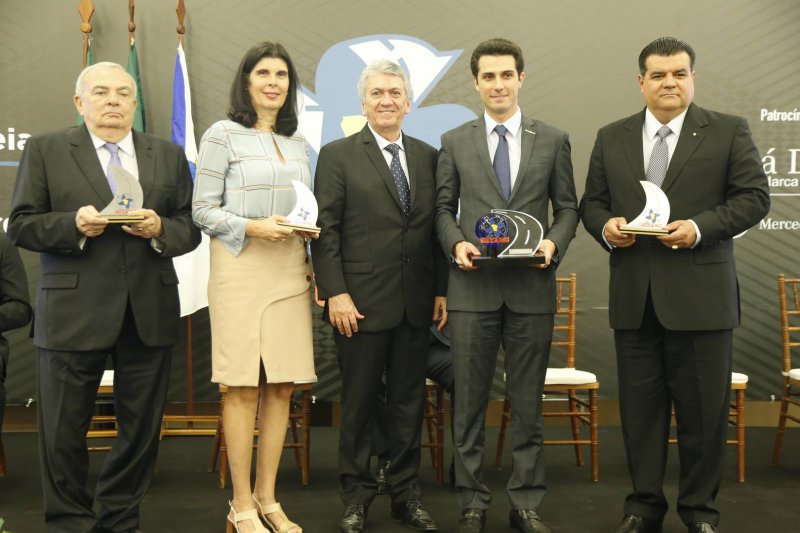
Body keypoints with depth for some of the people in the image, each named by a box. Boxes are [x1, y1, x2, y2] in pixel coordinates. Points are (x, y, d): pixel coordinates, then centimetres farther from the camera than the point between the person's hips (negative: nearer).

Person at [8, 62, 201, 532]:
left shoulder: (169, 156, 12)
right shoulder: (45, 151, 5)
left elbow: (190, 229, 9)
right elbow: (22, 226, 0)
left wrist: (159, 228, -12)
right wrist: (74, 224, -16)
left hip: (150, 313, 3)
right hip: (73, 313, -2)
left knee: (142, 429, 10)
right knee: (63, 432, 5)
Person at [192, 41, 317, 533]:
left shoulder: (297, 141, 15)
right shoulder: (223, 135, -1)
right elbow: (202, 211, -5)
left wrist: (309, 230, 1)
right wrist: (254, 227, -17)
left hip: (291, 271, 5)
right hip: (241, 269, -5)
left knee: (282, 388, 6)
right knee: (244, 389, -2)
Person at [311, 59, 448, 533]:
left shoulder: (428, 156, 11)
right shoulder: (338, 155, 0)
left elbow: (437, 226, 10)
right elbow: (326, 229, -5)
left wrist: (442, 289, 5)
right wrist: (335, 293, -12)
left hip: (416, 303, 4)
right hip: (362, 301, -3)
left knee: (410, 401, 11)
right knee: (359, 402, 6)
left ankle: (407, 494, 23)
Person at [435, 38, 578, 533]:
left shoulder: (553, 139, 7)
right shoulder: (454, 141, 7)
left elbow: (568, 207, 8)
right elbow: (444, 207, 9)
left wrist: (554, 242, -11)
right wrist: (456, 243, -9)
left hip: (532, 287, 0)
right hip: (473, 286, 0)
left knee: (528, 402, 7)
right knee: (471, 401, 6)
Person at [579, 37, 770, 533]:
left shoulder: (729, 131, 2)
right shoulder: (611, 137, 11)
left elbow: (754, 197, -2)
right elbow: (592, 202, 13)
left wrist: (700, 227, -16)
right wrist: (605, 226, -9)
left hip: (701, 293, -2)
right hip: (634, 295, 3)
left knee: (703, 408, 5)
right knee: (640, 407, 10)